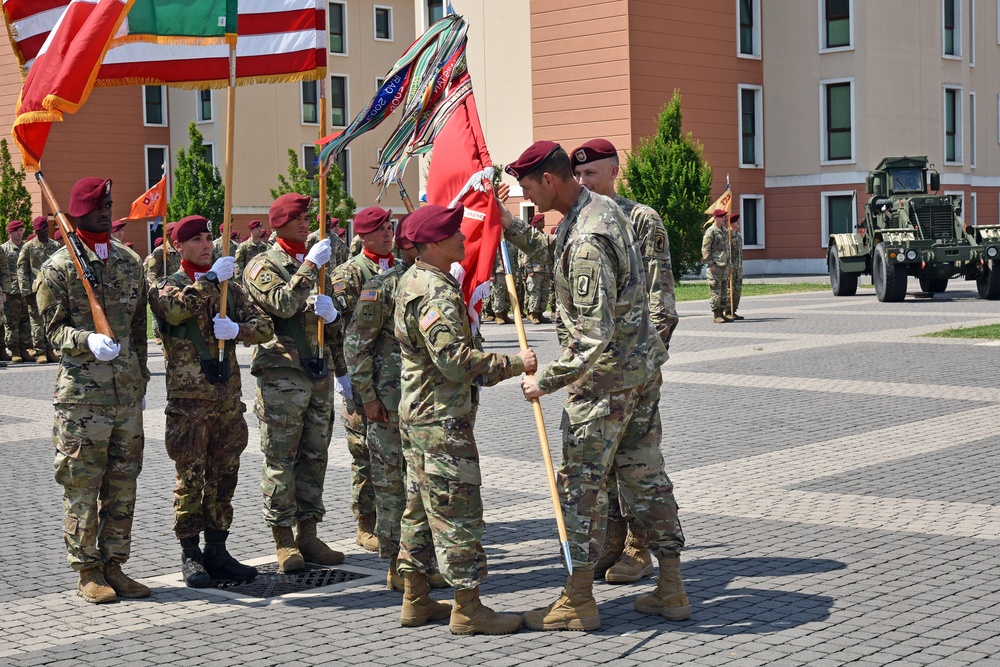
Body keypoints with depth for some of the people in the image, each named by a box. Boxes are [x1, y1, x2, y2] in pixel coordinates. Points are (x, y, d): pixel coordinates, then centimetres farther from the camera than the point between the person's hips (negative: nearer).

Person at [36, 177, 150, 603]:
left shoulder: (130, 261, 12)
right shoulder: (59, 267, -4)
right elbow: (53, 328, -4)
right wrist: (88, 341, -23)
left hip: (127, 388, 5)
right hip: (83, 389, -5)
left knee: (123, 481, 10)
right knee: (82, 483, -1)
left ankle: (114, 565, 20)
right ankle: (87, 572, 9)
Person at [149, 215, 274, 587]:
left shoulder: (230, 287, 14)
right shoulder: (166, 286, 1)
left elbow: (265, 326, 7)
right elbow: (175, 310, -23)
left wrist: (238, 329, -12)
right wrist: (210, 279, -19)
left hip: (229, 397, 5)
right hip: (188, 399, -4)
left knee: (224, 477, 9)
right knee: (190, 478, -1)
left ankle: (217, 552, 18)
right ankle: (190, 556, 7)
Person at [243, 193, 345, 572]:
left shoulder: (314, 264, 20)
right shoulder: (263, 266, -2)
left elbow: (333, 328, 23)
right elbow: (283, 304, -21)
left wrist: (331, 313, 0)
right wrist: (310, 266, -17)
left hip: (319, 372, 7)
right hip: (281, 373, -7)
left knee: (315, 456, 8)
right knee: (281, 459, -4)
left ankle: (307, 534, 15)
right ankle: (284, 540, 2)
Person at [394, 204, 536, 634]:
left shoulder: (411, 281, 13)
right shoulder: (437, 292, -20)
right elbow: (453, 358, -29)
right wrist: (514, 364, -23)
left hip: (417, 412, 11)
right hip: (443, 420, -11)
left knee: (421, 506, 15)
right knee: (457, 510, -5)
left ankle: (415, 599, 23)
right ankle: (468, 609, 1)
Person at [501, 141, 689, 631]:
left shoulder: (587, 240, -24)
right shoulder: (602, 207, 7)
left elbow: (593, 337, -27)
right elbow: (555, 252, 26)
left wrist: (545, 381, -18)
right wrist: (512, 228, 15)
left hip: (605, 375, -10)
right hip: (643, 365, 10)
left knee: (581, 480, 0)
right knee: (645, 472, 13)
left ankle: (578, 601, 7)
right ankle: (671, 590, 19)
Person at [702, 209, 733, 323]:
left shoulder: (725, 231, 17)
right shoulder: (710, 231, -9)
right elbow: (705, 249, -12)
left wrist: (730, 263, 21)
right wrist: (710, 264, -17)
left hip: (725, 266, 9)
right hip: (715, 267, -9)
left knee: (724, 290, 10)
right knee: (715, 291, -6)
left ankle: (722, 313, 16)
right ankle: (716, 315, -5)